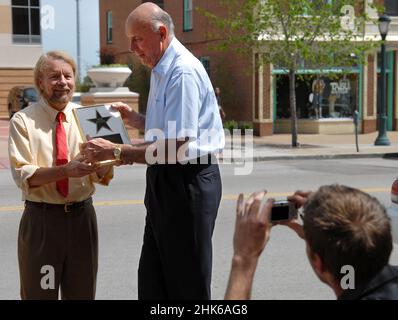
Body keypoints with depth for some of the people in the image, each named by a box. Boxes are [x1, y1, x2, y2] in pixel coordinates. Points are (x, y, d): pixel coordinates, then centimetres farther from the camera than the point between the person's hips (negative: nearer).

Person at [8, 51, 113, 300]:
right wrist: (65, 170, -28)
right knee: (39, 293, 7)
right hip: (41, 219, -3)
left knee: (82, 292, 15)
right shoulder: (23, 121, -5)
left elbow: (103, 176, -2)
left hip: (82, 216, 3)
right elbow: (23, 176, -14)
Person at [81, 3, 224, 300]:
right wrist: (132, 117, 8)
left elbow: (175, 145, -25)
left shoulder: (183, 72, -19)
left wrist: (116, 151, -23)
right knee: (152, 278, 15)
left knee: (187, 283, 2)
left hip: (187, 182, -10)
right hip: (165, 179, 10)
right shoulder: (161, 71, 13)